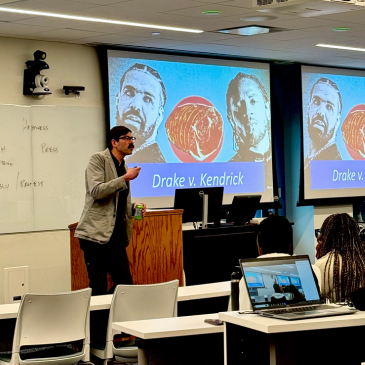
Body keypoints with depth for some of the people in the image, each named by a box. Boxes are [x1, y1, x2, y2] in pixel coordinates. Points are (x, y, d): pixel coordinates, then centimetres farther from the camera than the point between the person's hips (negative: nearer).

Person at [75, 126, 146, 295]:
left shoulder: (123, 167, 21)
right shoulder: (98, 159, -2)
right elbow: (97, 191, -16)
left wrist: (133, 207, 8)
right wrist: (126, 178, -16)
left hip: (116, 235, 7)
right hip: (97, 234, -7)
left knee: (125, 285, 1)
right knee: (98, 288, -5)